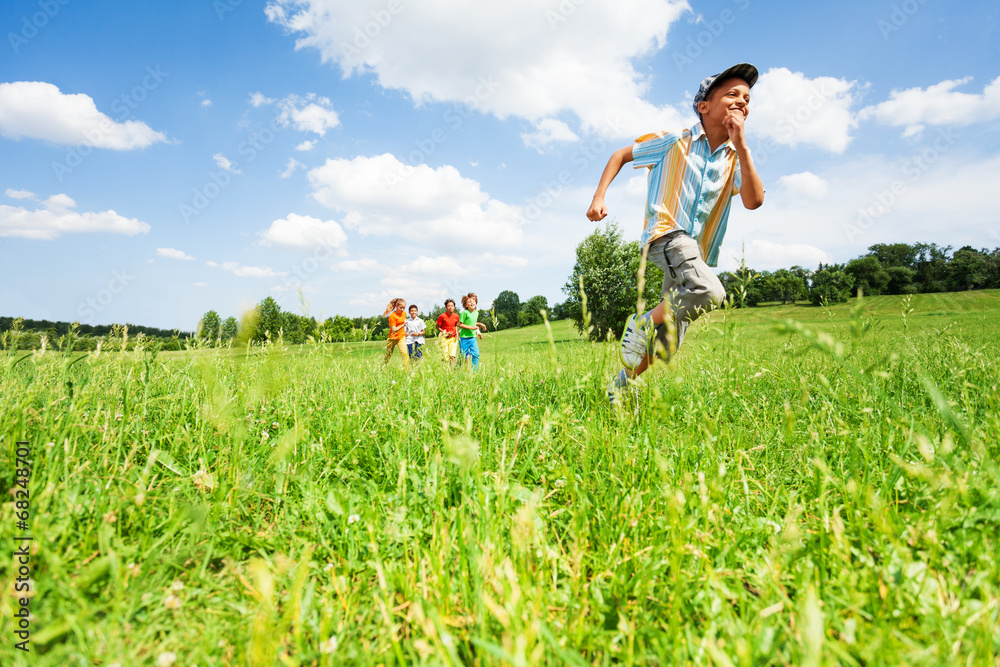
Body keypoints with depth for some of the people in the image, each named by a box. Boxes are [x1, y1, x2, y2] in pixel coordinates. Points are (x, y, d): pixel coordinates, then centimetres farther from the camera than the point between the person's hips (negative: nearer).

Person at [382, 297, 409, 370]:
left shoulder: (404, 314, 2)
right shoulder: (392, 316, -18)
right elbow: (394, 330, -21)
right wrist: (403, 325, -24)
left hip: (401, 337, 4)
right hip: (392, 338, -4)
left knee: (405, 354, -14)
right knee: (388, 356, 10)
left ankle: (407, 370, -14)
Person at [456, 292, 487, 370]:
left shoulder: (476, 313, 8)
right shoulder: (465, 313, -13)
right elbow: (460, 324, -13)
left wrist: (479, 324, 10)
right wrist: (471, 327, -18)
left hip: (473, 337, 6)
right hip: (464, 337, -6)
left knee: (476, 354, -4)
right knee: (464, 355, 1)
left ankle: (475, 371, 6)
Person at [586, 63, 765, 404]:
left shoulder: (735, 158, 10)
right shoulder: (675, 141, 0)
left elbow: (754, 200, -7)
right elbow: (621, 155, 9)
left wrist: (741, 144, -10)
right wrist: (599, 197, -3)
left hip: (697, 250, 6)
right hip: (666, 234, -6)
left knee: (666, 345, 7)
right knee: (710, 293, -34)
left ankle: (620, 385, 27)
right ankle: (642, 323, -12)